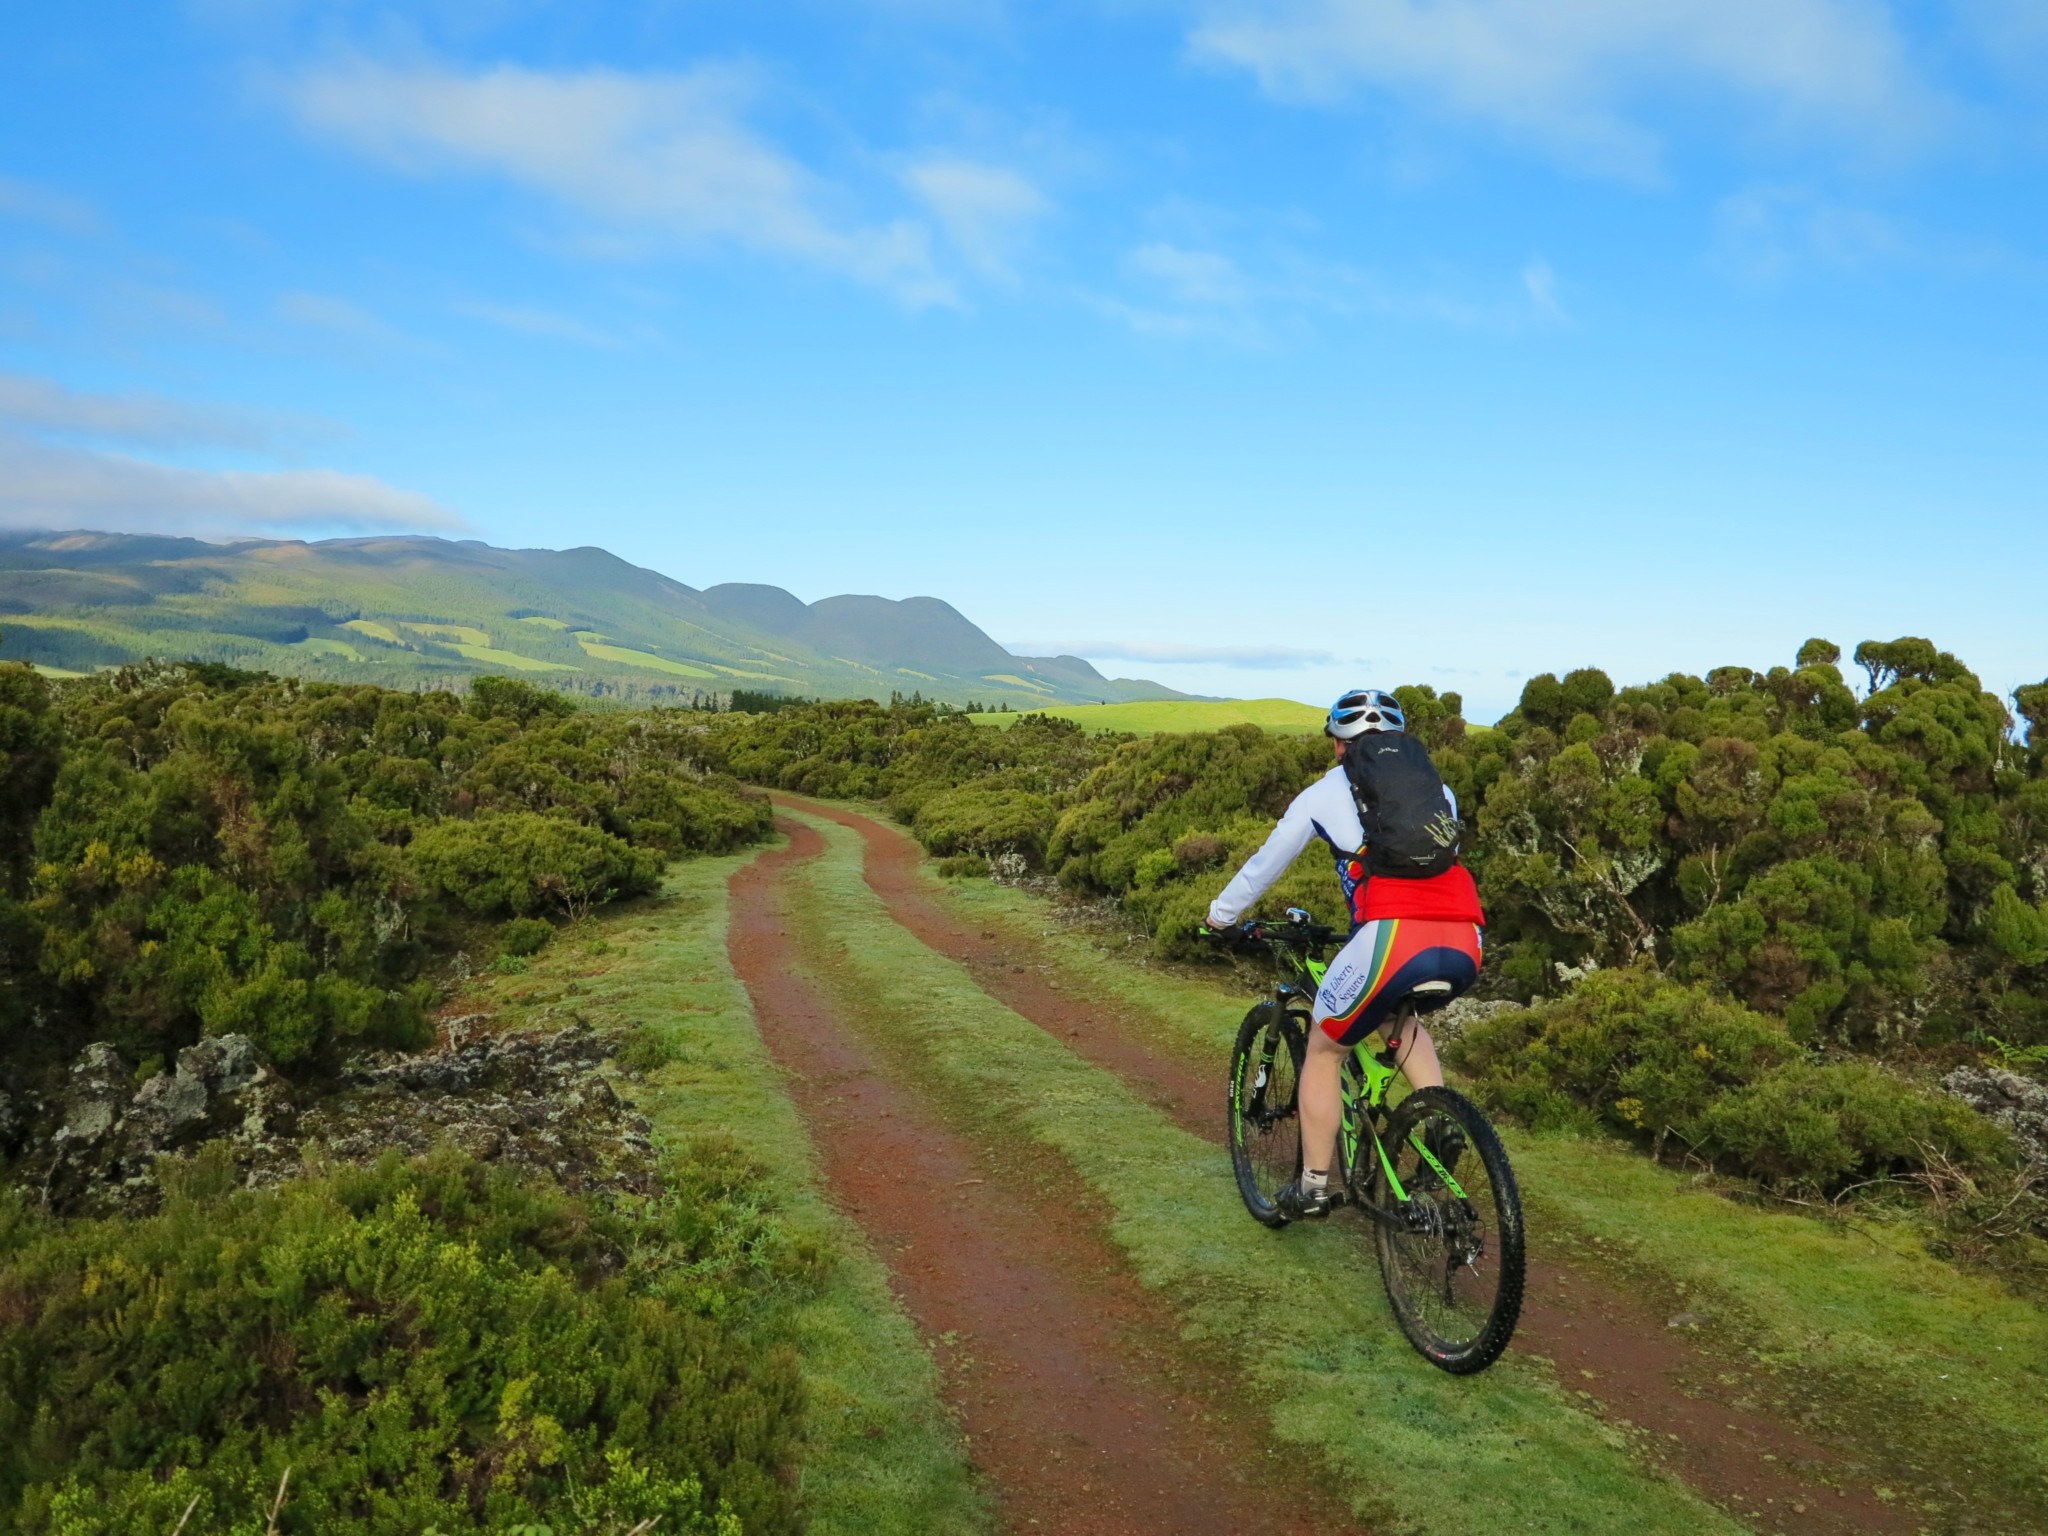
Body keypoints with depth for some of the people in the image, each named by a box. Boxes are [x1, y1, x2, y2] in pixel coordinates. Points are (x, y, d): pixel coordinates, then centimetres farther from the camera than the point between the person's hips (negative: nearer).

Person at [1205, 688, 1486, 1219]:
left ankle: (1311, 1189, 22)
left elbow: (1266, 863, 27)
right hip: (1464, 942, 5)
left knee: (1323, 1050, 19)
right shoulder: (1439, 789, 26)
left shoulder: (1327, 791, 17)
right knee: (1399, 1020, 36)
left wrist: (1221, 915, 43)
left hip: (1391, 936, -4)